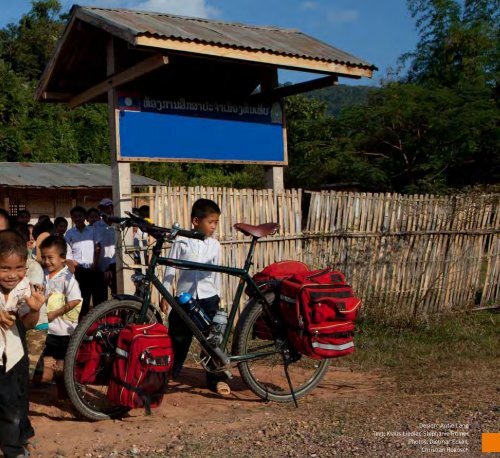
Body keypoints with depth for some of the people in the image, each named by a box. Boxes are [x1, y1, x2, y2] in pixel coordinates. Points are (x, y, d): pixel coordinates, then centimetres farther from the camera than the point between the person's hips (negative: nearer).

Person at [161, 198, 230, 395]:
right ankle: (169, 373, 25)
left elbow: (216, 273, 11)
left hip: (208, 298, 2)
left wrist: (218, 297, 13)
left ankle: (216, 378, 13)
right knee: (178, 338, 8)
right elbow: (170, 269, -1)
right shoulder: (181, 241, -5)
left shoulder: (215, 245, 3)